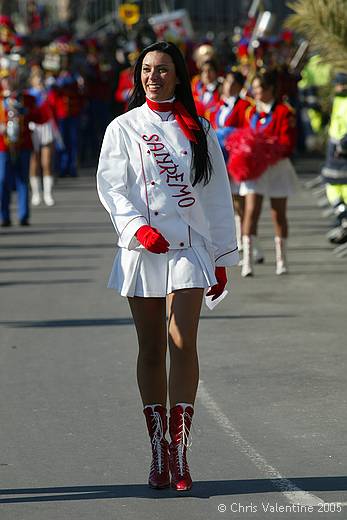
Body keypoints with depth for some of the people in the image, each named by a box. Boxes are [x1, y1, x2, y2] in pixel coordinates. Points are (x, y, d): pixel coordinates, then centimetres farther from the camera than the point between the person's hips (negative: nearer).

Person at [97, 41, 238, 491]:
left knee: (183, 342, -13)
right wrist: (138, 227, -18)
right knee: (151, 350, 3)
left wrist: (222, 258, 11)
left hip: (189, 247, 0)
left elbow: (217, 196, 12)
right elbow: (111, 186, -1)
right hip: (141, 250, 0)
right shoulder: (123, 128, 6)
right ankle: (159, 454, 10)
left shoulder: (198, 130, 9)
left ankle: (180, 452, -12)